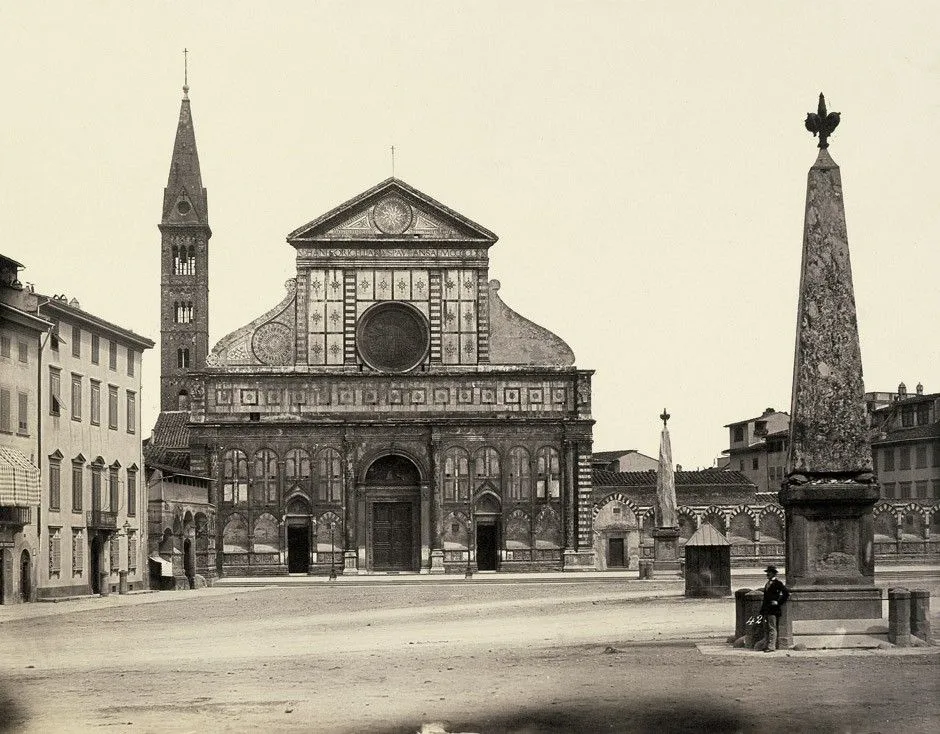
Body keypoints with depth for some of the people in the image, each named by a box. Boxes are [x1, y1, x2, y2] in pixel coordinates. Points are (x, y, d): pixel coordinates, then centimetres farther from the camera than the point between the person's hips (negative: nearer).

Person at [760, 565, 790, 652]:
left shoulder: (778, 583, -6)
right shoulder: (767, 584, 20)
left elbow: (786, 593, -11)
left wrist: (779, 602, -11)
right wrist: (762, 610, 22)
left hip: (773, 610, -9)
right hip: (766, 610, 9)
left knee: (772, 628, -9)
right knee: (766, 628, 9)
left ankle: (771, 646, -10)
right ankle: (767, 645, 13)